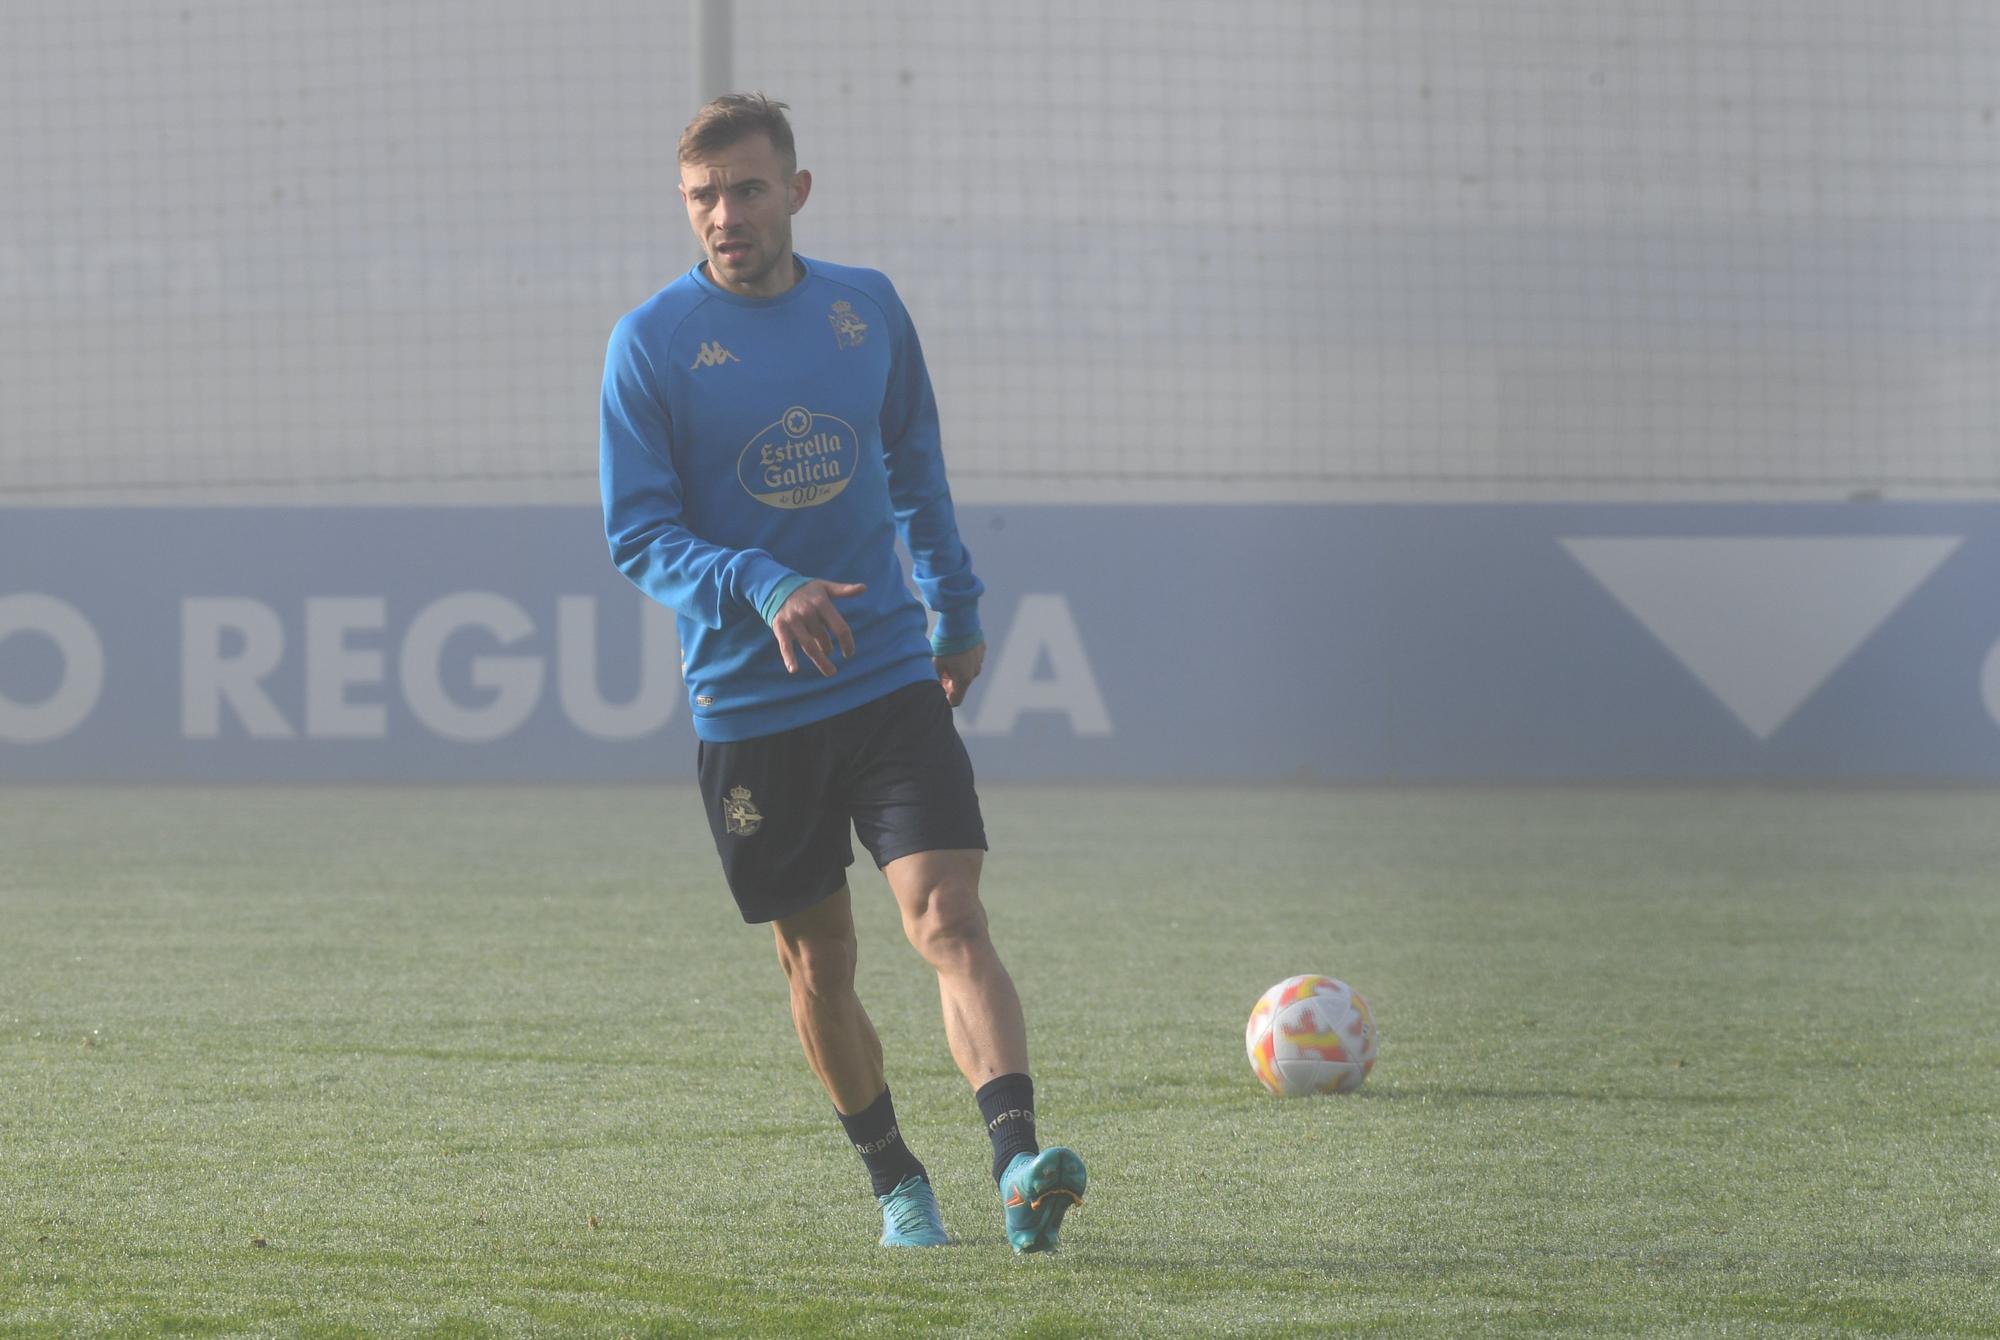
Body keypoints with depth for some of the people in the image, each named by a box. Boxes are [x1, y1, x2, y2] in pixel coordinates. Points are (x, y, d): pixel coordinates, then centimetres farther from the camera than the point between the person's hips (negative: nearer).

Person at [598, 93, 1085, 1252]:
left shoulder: (867, 308, 5)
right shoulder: (652, 342, -6)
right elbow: (639, 537, -8)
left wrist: (957, 605, 24)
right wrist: (761, 589, -24)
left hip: (892, 679, 1)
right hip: (749, 707, -1)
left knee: (949, 917, -15)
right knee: (818, 962, 8)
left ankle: (1020, 1165, -26)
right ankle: (897, 1181, 27)